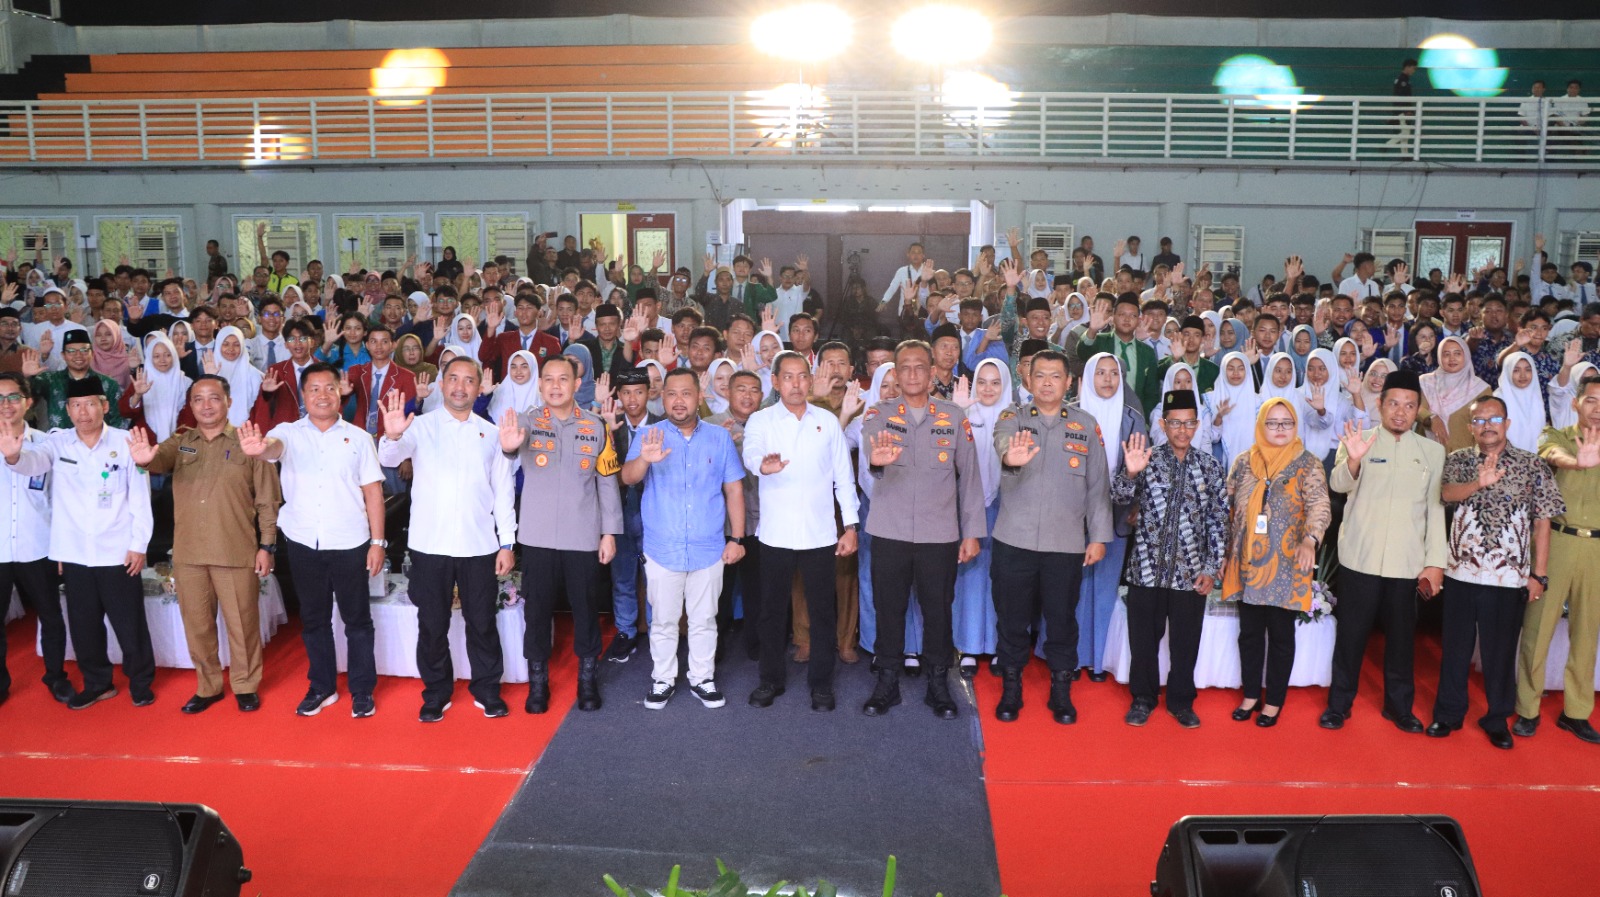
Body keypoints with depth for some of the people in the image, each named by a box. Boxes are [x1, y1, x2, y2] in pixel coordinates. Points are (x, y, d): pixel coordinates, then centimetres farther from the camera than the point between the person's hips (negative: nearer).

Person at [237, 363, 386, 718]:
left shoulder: (357, 437, 2)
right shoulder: (289, 433, 2)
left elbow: (373, 491, 1)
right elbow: (274, 447, -23)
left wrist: (378, 541, -4)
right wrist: (259, 448, -48)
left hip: (349, 543, -1)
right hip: (303, 543, 1)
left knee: (357, 618, 6)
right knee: (313, 619, 13)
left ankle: (363, 689, 18)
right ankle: (322, 687, 28)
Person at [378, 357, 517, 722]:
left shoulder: (490, 433, 7)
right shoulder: (421, 426, 1)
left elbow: (502, 491, 8)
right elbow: (389, 458, -17)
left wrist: (507, 543, 4)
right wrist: (392, 436, -41)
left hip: (479, 546, 1)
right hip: (430, 545, -1)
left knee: (482, 622, 9)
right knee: (432, 624, 9)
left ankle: (487, 691, 24)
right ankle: (436, 694, 24)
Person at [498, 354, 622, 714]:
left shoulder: (596, 427, 1)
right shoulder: (528, 423, -1)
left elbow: (608, 483, 3)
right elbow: (514, 444, -25)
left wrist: (610, 532, -1)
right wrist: (508, 445, -50)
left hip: (583, 536, 0)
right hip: (538, 535, 0)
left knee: (585, 607, 10)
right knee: (537, 609, 8)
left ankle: (588, 677, 25)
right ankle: (538, 680, 22)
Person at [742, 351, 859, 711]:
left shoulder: (828, 421, 6)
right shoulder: (760, 420, 0)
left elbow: (843, 477, 9)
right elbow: (750, 451, -22)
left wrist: (850, 525, 4)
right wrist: (763, 464, -46)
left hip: (820, 534, 1)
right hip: (775, 533, -1)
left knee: (822, 611, 7)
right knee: (772, 610, 9)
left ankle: (821, 684, 21)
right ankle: (771, 679, 25)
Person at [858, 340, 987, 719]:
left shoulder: (954, 416, 3)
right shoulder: (878, 415, 1)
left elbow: (970, 476, 6)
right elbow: (869, 449, -22)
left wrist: (973, 532, 3)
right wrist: (877, 460, -47)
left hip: (940, 534, 0)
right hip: (889, 532, 0)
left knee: (938, 610, 7)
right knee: (889, 608, 8)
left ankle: (939, 684, 23)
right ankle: (887, 681, 22)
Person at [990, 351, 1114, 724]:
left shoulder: (1086, 424, 6)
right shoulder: (1012, 417, 1)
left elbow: (1098, 484, 7)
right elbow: (1003, 440, -23)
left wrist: (1099, 536, 3)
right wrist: (1010, 456, -47)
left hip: (1067, 542, 1)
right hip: (1015, 539, -1)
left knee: (1062, 620, 8)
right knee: (1012, 619, 8)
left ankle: (1061, 692, 25)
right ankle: (1011, 689, 24)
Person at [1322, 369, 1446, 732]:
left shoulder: (1432, 451, 9)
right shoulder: (1359, 441, 1)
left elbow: (1436, 508, 6)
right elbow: (1338, 484, -17)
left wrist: (1436, 561, 0)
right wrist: (1353, 460, -39)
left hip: (1408, 562, 2)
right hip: (1361, 557, -2)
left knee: (1401, 636, 10)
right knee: (1351, 633, 3)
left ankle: (1399, 705, 26)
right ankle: (1339, 704, 15)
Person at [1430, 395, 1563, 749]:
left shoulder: (1532, 466, 1)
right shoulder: (1458, 461, 4)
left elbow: (1542, 521, 1)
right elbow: (1445, 493, -16)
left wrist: (1538, 574, -2)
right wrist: (1479, 483, -36)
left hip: (1509, 577, -1)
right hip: (1461, 573, 1)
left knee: (1501, 652, 8)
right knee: (1455, 647, 10)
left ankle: (1497, 719, 24)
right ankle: (1448, 713, 23)